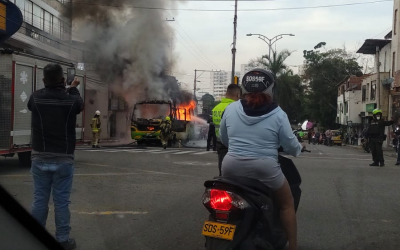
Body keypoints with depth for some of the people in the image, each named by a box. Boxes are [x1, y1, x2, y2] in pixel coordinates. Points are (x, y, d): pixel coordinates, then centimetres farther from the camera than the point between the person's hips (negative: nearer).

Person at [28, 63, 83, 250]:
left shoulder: (35, 98, -4)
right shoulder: (71, 100, -9)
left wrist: (50, 86, 34)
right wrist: (73, 88, 35)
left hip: (40, 158, 2)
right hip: (63, 159, -2)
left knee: (39, 200, 10)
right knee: (61, 201, 5)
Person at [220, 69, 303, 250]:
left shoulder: (231, 109, 2)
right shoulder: (278, 114, -6)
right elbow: (290, 145, -1)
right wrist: (299, 149, 22)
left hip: (232, 167, 3)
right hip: (264, 170, -3)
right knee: (287, 204, 19)